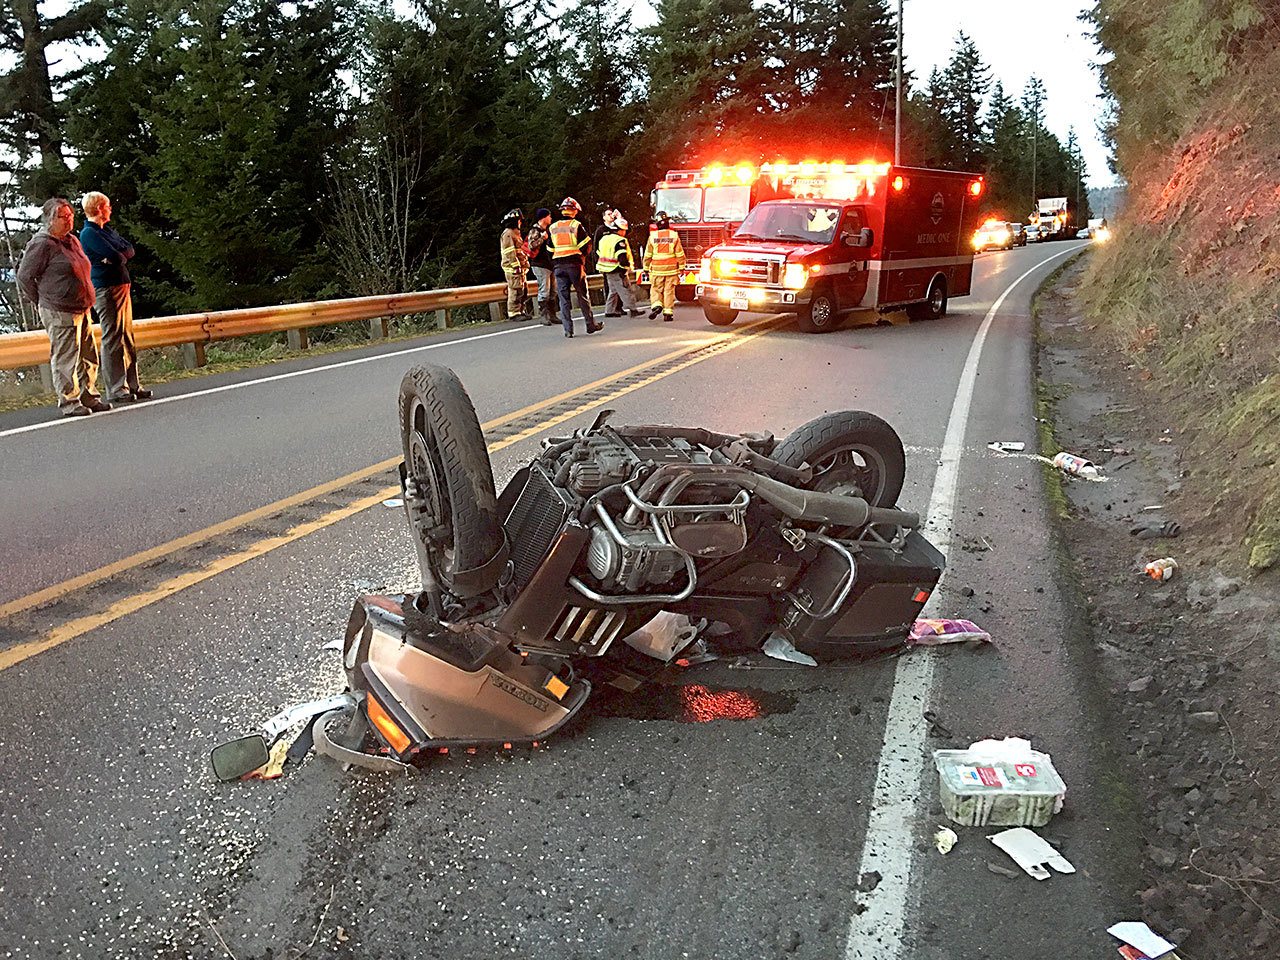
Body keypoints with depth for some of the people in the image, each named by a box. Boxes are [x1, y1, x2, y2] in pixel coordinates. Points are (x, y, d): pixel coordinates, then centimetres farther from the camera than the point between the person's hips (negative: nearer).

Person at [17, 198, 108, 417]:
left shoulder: (72, 240, 14)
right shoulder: (41, 244, -11)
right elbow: (24, 276, -9)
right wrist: (42, 303, -2)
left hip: (81, 310, 9)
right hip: (59, 314, -8)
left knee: (89, 357, 13)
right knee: (65, 359, -3)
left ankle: (88, 398, 24)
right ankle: (69, 403, 4)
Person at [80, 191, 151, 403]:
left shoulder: (107, 230, 20)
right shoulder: (88, 233, -9)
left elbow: (129, 250, 10)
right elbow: (116, 256, -18)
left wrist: (117, 256, -7)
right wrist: (120, 256, 2)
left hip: (121, 286, 9)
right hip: (106, 289, -9)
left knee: (127, 338, 10)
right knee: (112, 340, -9)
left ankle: (132, 385, 15)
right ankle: (115, 390, -7)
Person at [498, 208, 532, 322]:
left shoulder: (516, 233, 23)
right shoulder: (508, 233, -9)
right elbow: (509, 252, -17)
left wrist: (525, 264, 22)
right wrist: (516, 265, -22)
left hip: (521, 267, 10)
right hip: (513, 268, -10)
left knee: (524, 290, 12)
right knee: (516, 291, -11)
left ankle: (523, 311, 17)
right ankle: (514, 313, -9)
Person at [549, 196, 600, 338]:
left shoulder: (553, 228, 7)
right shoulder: (576, 225, -5)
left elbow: (550, 250, 10)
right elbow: (586, 246, -6)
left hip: (559, 266, 3)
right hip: (575, 264, -3)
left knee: (564, 297, 3)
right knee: (583, 296, 7)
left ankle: (568, 329, -1)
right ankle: (591, 325, 12)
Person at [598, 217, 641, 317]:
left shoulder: (604, 238, 15)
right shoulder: (620, 241, -14)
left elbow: (599, 254, 20)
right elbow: (622, 257, -22)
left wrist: (601, 269, 24)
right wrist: (626, 267, -14)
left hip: (607, 271, 9)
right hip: (617, 271, -9)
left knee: (613, 290, 18)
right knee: (626, 290, -8)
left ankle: (609, 311, 18)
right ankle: (632, 310, -11)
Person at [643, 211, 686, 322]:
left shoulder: (653, 236, -3)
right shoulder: (674, 235, -3)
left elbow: (648, 255, 1)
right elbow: (680, 254, -1)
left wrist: (646, 269, 11)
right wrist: (681, 267, 7)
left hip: (657, 269, 0)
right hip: (671, 269, 0)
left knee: (655, 289, 12)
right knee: (669, 291, 5)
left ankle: (656, 305, -12)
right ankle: (668, 313, 5)